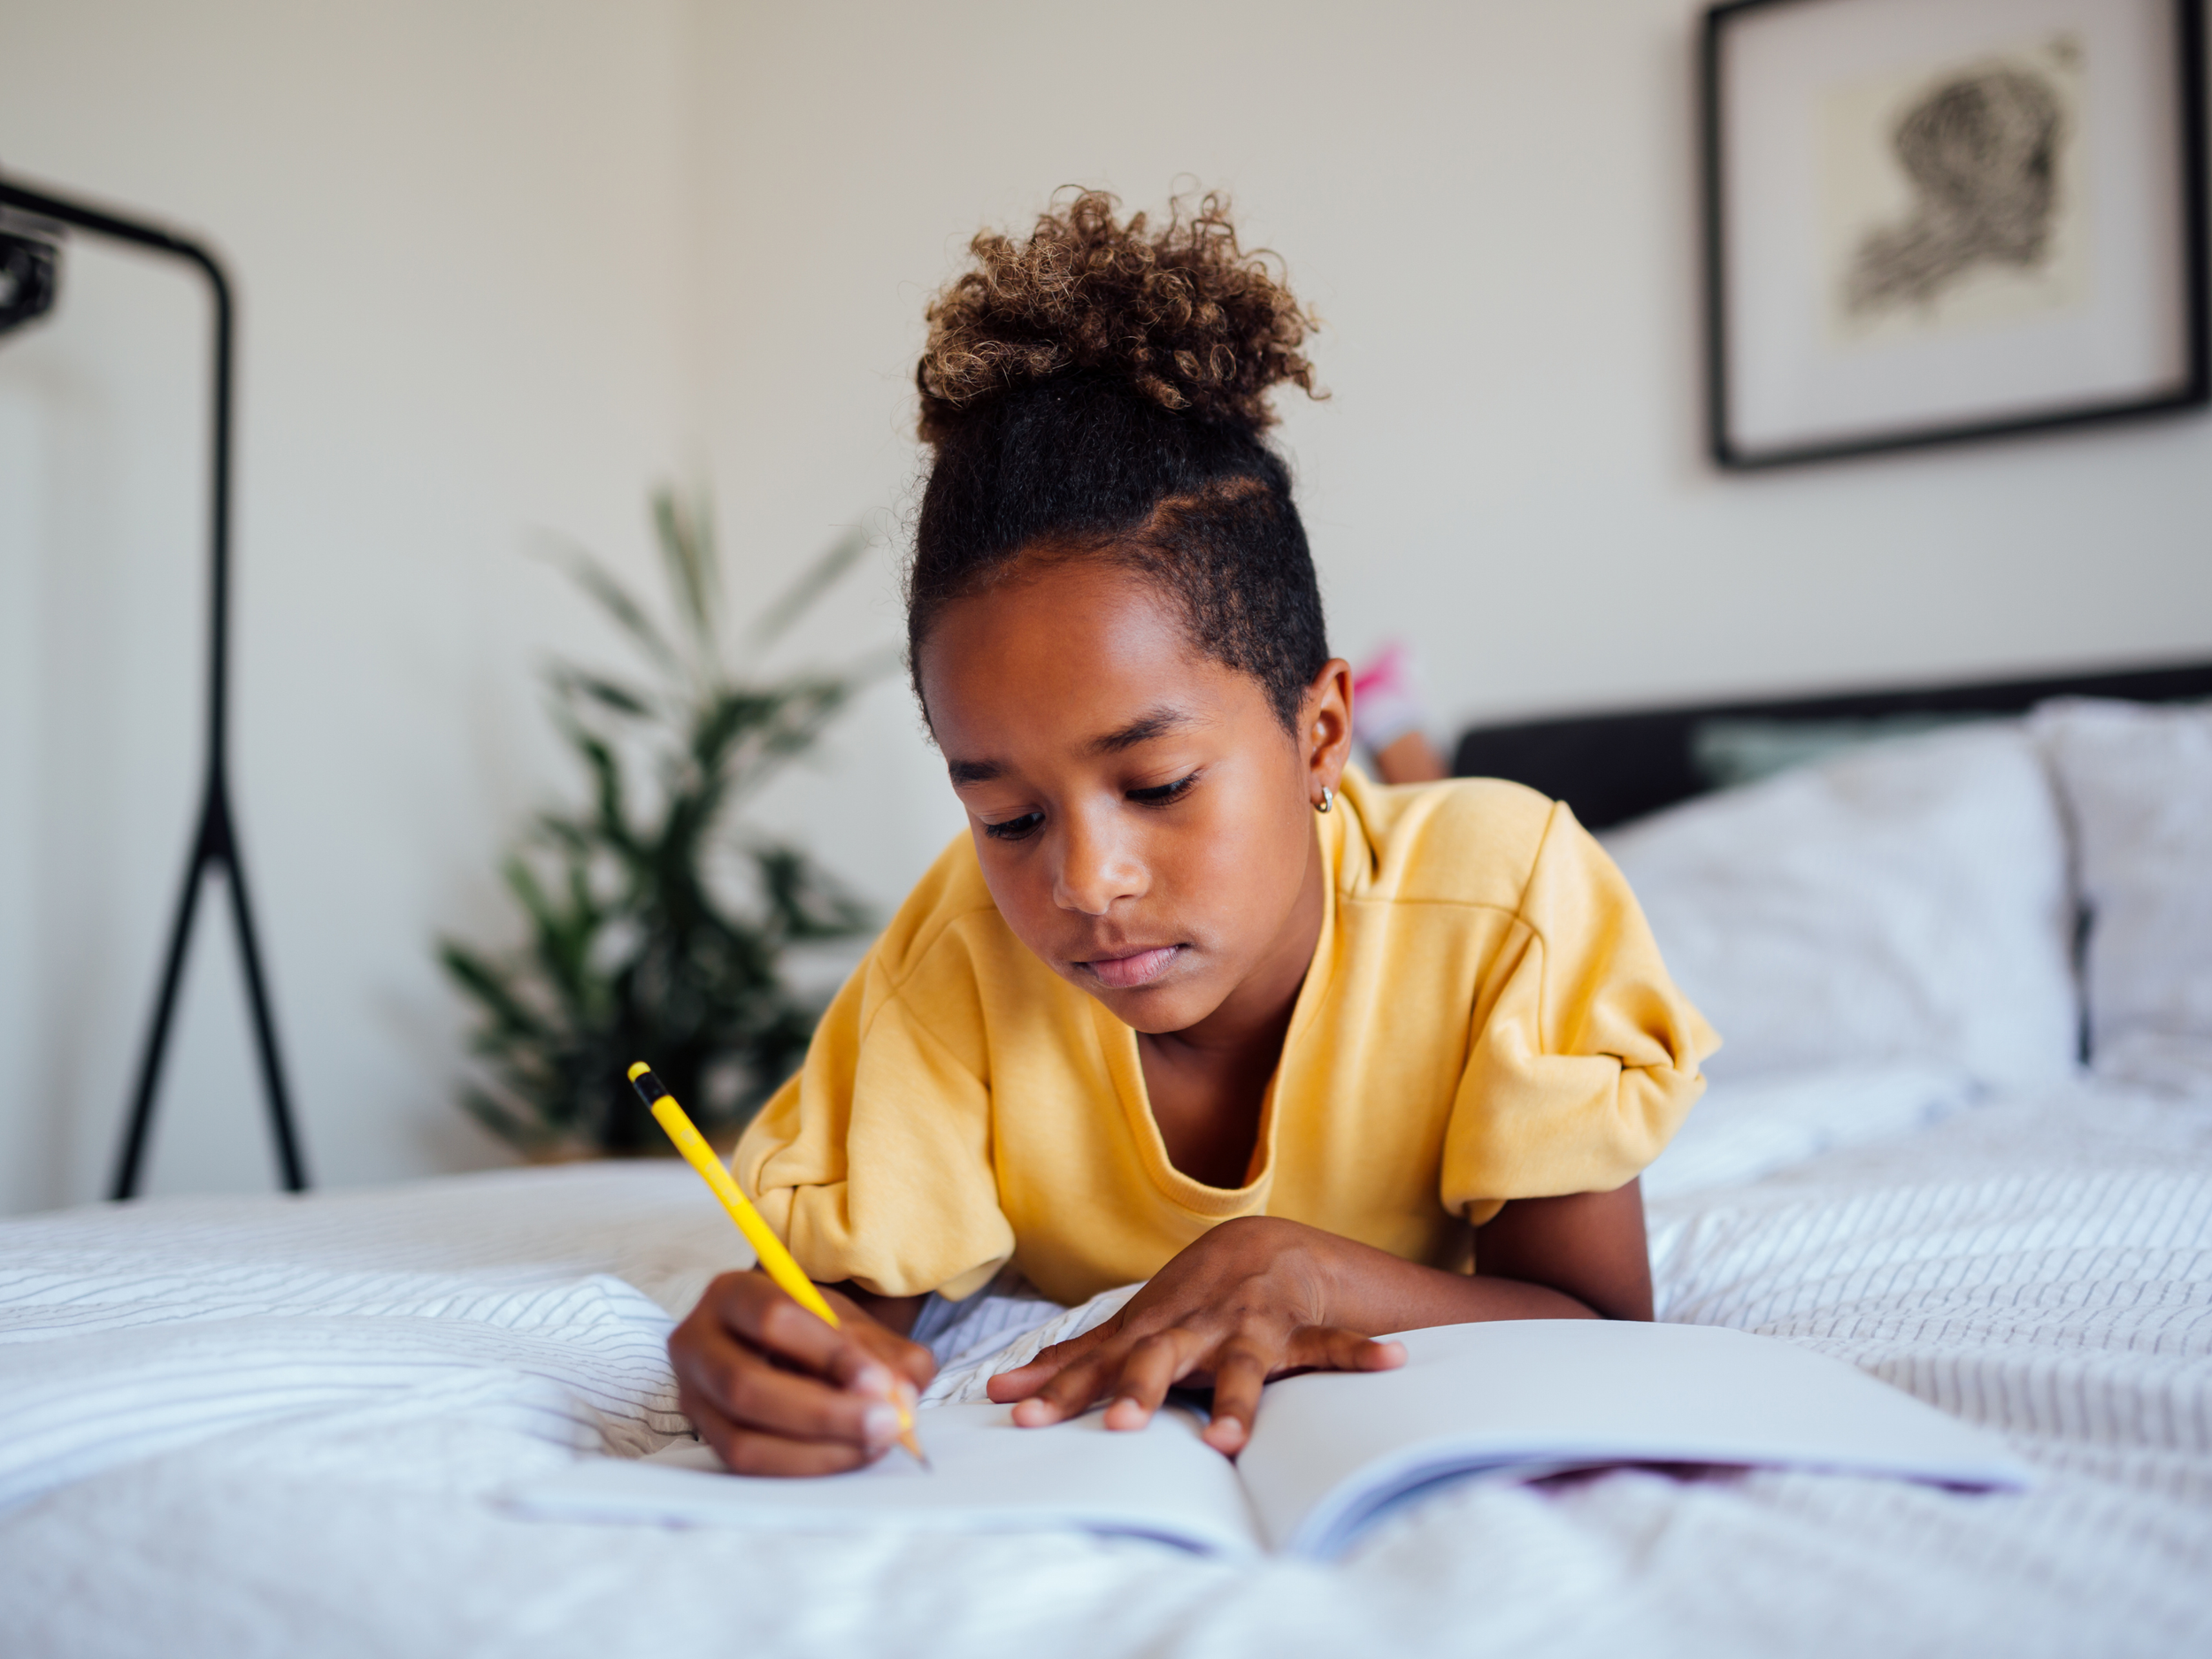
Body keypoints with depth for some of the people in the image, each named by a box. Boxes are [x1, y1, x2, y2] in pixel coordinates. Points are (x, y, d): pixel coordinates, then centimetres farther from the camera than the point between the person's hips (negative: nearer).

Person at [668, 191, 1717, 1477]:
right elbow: (852, 1287, -24)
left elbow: (1604, 1332, -23)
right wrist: (773, 1353, -49)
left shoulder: (1502, 895, -30)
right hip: (1084, 1441, 1)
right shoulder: (967, 950, -27)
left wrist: (1297, 1271, -41)